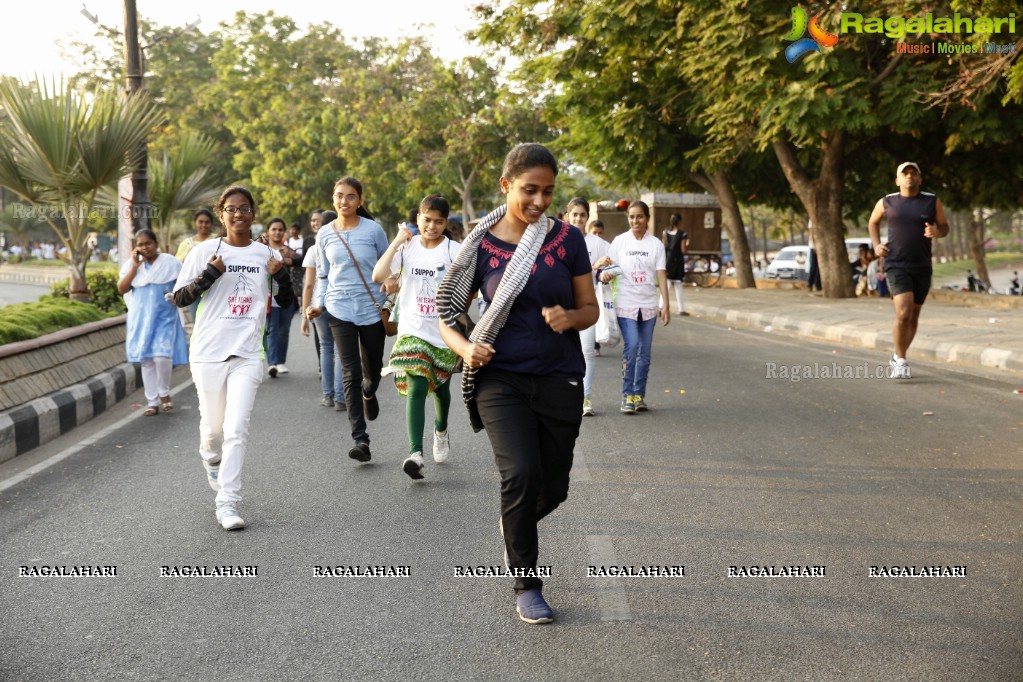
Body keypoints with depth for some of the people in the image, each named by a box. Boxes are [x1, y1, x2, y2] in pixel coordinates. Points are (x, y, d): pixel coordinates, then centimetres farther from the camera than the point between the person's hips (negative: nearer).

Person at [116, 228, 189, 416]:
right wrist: (135, 266, -8)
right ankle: (152, 402, 13)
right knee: (146, 360, 4)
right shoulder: (132, 264, 8)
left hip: (165, 318, -3)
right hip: (141, 319, 3)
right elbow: (122, 289, -2)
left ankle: (164, 394, 9)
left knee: (162, 356, -16)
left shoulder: (170, 262, 0)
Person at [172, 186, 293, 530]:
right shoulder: (205, 251, 0)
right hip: (208, 352, 0)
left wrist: (282, 277, -4)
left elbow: (286, 302, 16)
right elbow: (180, 298, 0)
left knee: (237, 429, -11)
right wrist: (209, 275, -15)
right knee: (213, 427, 11)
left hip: (248, 354, 0)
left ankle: (227, 504, -6)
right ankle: (212, 461, 46)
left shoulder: (267, 254, 7)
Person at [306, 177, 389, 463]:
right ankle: (360, 439, -5)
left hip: (372, 308, 0)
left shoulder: (373, 229, -3)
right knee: (351, 373, -7)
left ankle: (369, 394, 50)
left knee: (373, 370, 11)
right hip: (340, 309, 0)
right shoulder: (324, 234, 4)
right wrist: (318, 304, 3)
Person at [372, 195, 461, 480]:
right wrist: (396, 242, -15)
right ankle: (415, 454, -23)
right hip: (413, 330, -1)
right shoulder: (407, 247, -2)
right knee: (416, 389, -16)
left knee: (440, 388, 18)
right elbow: (378, 276, -14)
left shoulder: (455, 251, -4)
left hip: (444, 333, 1)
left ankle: (441, 430, 49)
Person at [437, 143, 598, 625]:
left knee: (553, 487, 8)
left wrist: (571, 318, -16)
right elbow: (447, 317, 3)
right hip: (501, 379, -2)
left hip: (559, 380, 2)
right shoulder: (481, 245, -2)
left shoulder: (568, 239, 0)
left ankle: (513, 525, 45)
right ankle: (526, 585, 1)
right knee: (521, 473, -20)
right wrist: (466, 348, -17)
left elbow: (590, 308, 7)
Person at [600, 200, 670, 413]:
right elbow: (610, 268, 6)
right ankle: (627, 395, -7)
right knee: (631, 346, -15)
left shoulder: (655, 244, 6)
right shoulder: (620, 241, 3)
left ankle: (639, 394, 16)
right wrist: (604, 274, -19)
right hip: (626, 303, -2)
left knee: (644, 352, 5)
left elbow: (661, 275, 3)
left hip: (648, 304, 2)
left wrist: (666, 305, -3)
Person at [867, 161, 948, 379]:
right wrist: (876, 245, 4)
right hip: (896, 266, -3)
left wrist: (937, 232, -13)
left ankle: (898, 358, 30)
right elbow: (873, 222, 19)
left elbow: (944, 226, 10)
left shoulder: (932, 202, 4)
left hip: (922, 268, 3)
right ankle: (900, 361, -4)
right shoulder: (886, 203, 2)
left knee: (913, 317, 11)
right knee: (903, 313, -18)